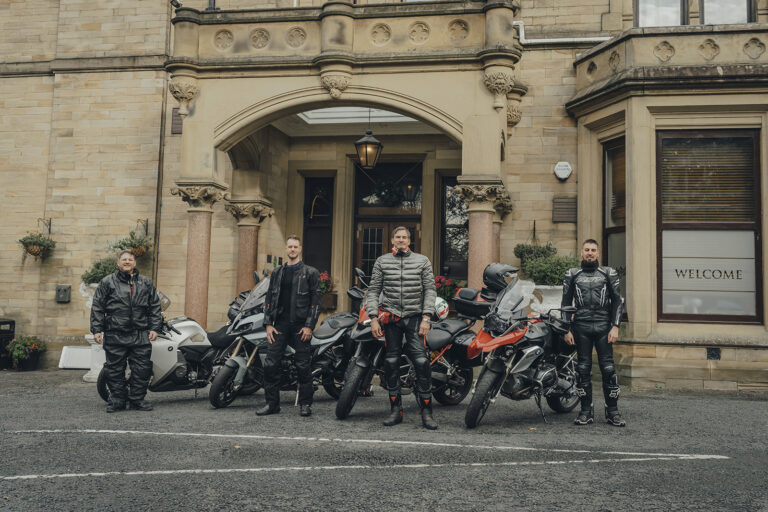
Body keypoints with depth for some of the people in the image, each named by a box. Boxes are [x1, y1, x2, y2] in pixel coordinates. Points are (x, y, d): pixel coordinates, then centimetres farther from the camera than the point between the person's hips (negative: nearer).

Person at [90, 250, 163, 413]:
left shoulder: (146, 283, 13)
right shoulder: (107, 282, 6)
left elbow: (155, 307, 14)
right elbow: (97, 307, 4)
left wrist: (154, 328, 5)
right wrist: (96, 330, -3)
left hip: (140, 336, 2)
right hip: (114, 336, -1)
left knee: (142, 369, 2)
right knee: (115, 370, 3)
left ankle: (137, 399, 14)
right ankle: (117, 400, 14)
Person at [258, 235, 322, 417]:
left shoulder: (310, 272, 3)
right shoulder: (277, 273, 16)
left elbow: (316, 300, -2)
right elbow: (269, 298, 14)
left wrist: (309, 326, -11)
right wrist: (268, 324, 4)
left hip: (301, 326, -3)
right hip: (280, 324, 4)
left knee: (304, 366, -1)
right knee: (270, 365, -1)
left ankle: (305, 404, 10)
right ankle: (272, 403, 9)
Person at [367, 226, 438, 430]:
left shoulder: (422, 261, 8)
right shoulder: (381, 262, 11)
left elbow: (430, 291, 4)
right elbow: (373, 291, 9)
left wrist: (426, 318, -6)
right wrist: (373, 318, -2)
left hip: (415, 317, -1)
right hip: (390, 317, 2)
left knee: (421, 361, -11)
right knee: (391, 362, 2)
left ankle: (426, 411, -4)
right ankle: (395, 409, 11)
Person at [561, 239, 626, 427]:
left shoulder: (609, 273, 11)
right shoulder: (572, 275, 13)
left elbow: (618, 300, 8)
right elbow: (566, 303, 13)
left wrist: (615, 326, -3)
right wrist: (567, 330, 5)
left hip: (603, 327, -1)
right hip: (581, 328, 1)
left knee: (608, 368, -3)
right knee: (583, 368, 2)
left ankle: (612, 411, 5)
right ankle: (586, 411, 8)